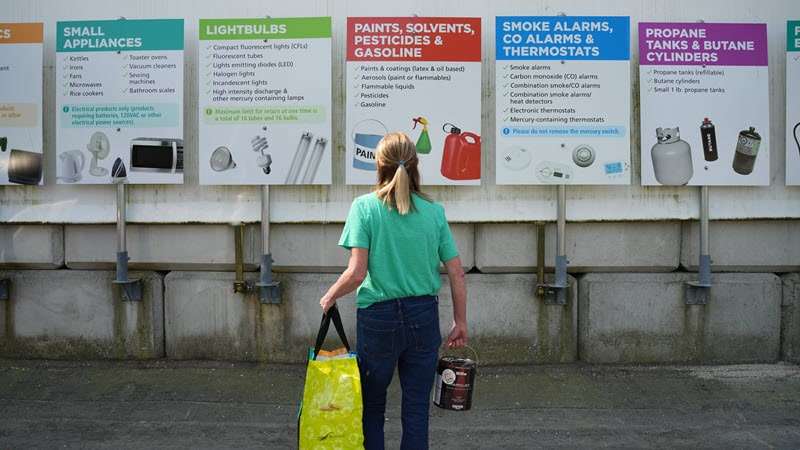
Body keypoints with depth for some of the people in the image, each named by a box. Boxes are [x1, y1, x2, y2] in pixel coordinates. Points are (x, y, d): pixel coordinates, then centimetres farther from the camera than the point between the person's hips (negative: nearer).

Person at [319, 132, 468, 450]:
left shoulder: (365, 207, -8)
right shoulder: (433, 211, -1)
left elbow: (356, 273, -15)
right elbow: (456, 274, 0)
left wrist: (329, 297, 4)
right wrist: (460, 322, 11)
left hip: (378, 318, -2)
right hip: (424, 316, 2)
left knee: (372, 405, 16)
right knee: (417, 408, 11)